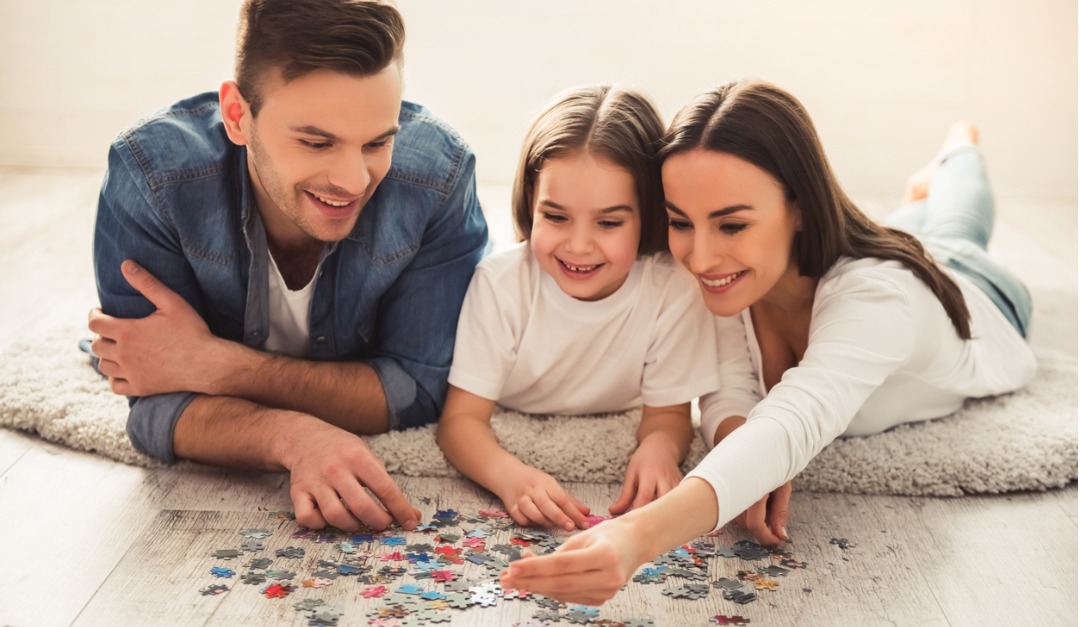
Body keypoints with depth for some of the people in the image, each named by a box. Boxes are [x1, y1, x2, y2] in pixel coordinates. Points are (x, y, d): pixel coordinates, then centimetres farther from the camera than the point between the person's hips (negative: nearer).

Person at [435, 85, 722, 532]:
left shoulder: (673, 290, -19)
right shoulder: (500, 282, -19)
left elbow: (668, 412, -7)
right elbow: (462, 416, -22)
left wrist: (660, 445, -32)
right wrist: (510, 475, -44)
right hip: (510, 453, -2)